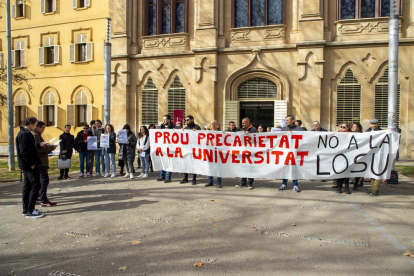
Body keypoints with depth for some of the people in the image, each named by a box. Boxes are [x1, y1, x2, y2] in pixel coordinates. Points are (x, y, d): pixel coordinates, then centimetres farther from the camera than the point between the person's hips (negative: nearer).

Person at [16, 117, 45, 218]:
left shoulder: (24, 133, 16)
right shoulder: (25, 134, -18)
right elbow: (24, 151, -23)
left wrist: (39, 145, 13)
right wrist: (31, 164, -20)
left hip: (27, 165, 11)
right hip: (30, 166, -11)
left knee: (27, 186, 14)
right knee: (35, 186, -7)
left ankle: (26, 210, 22)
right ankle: (30, 211, -3)